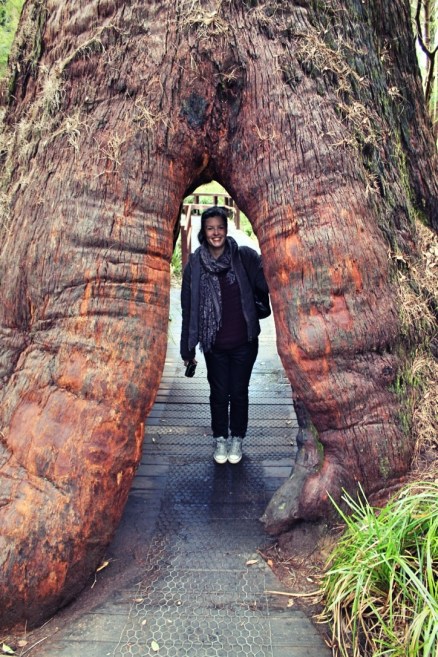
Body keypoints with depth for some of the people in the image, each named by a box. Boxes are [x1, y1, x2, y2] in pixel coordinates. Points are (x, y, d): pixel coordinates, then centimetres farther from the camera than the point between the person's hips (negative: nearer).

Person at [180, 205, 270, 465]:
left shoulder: (245, 256, -8)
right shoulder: (195, 263, -4)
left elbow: (267, 285, -11)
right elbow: (188, 308, -1)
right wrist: (188, 348, 1)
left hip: (244, 342, 0)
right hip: (214, 345, 1)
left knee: (239, 392, 13)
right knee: (219, 394, 13)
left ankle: (237, 439, 34)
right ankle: (221, 439, 35)